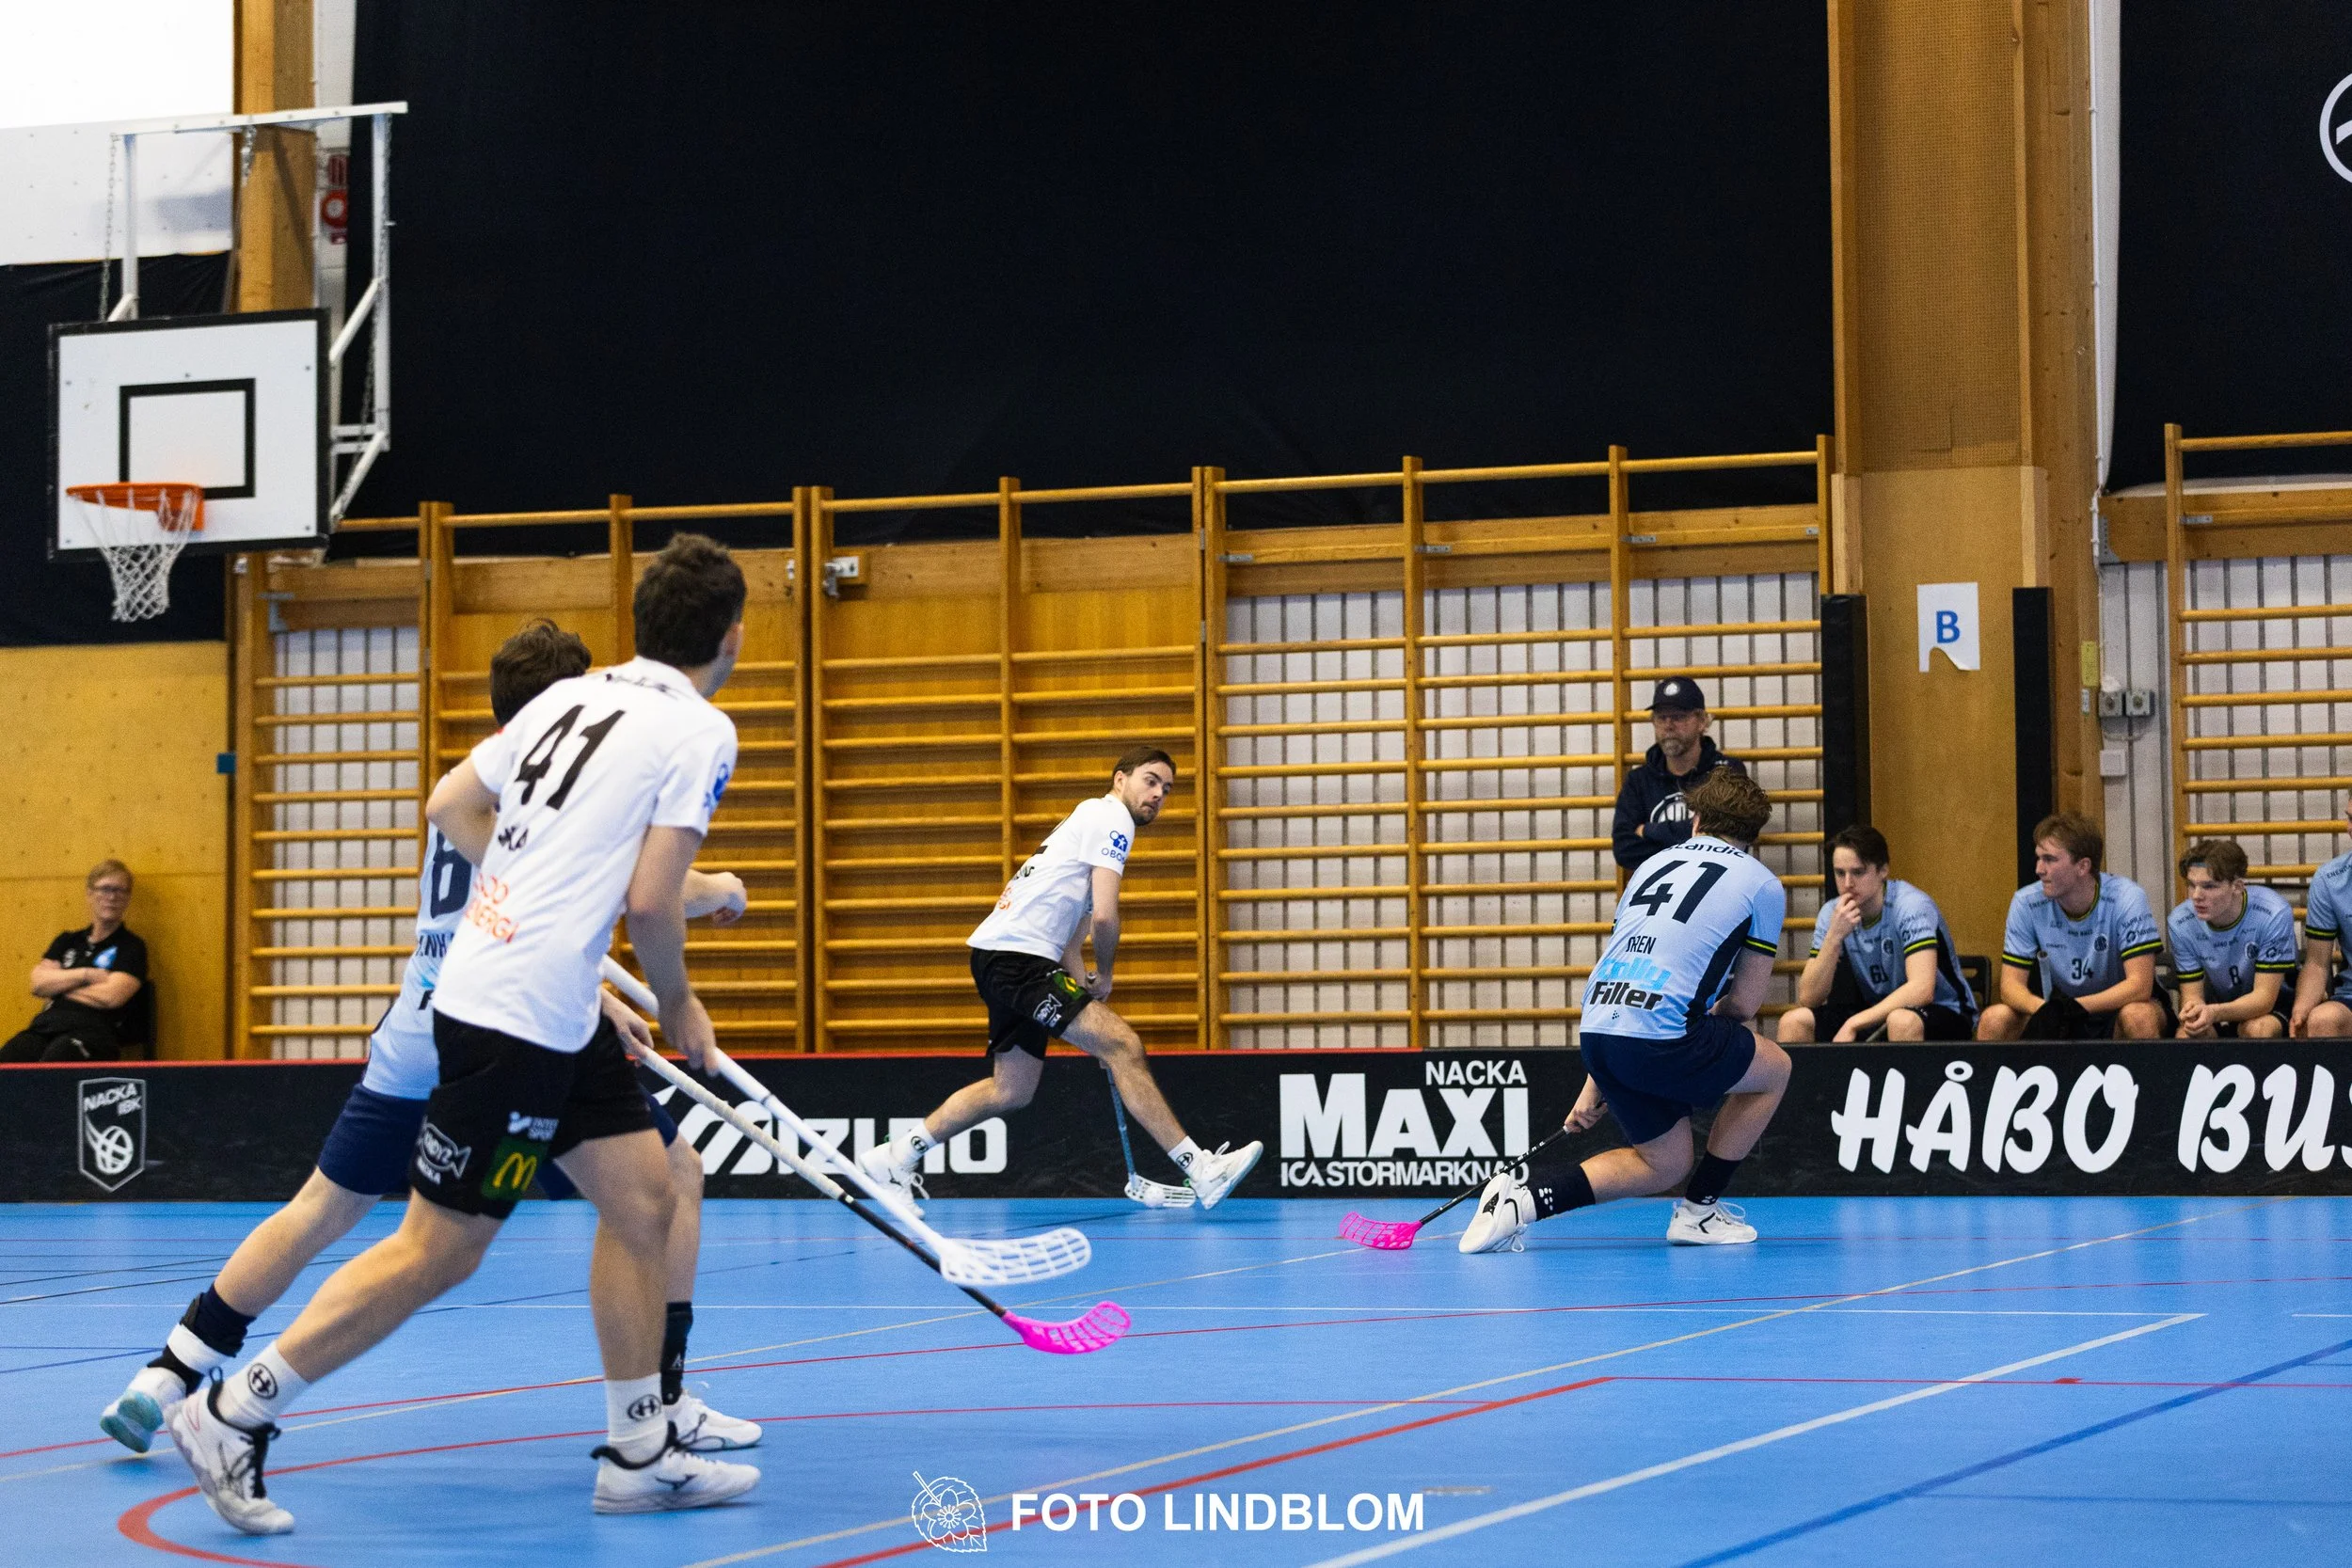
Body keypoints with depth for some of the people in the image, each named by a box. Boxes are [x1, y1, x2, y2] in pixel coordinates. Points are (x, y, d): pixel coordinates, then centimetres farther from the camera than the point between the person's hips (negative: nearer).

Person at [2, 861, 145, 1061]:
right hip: (46, 1025, 5)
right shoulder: (67, 941, 26)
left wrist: (57, 986, 6)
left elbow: (112, 996, -5)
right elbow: (39, 983, 11)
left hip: (93, 1031, -4)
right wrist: (86, 974, -1)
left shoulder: (131, 946, 11)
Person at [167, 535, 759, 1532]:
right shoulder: (700, 731, -10)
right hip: (515, 1019, -9)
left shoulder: (570, 696, 12)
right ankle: (232, 1416, 3)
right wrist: (680, 1007, 2)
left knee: (643, 1203, 13)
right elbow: (652, 902, -14)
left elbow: (450, 803, 18)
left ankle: (639, 1455, 19)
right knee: (437, 1253, -3)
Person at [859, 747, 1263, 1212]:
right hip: (1016, 953, -11)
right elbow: (1104, 915, -15)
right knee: (1123, 1043, -17)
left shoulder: (1091, 819, 26)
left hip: (1001, 956, 11)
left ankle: (894, 1157, 26)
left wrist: (1087, 990, 15)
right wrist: (1105, 976, 1)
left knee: (1012, 1090, 18)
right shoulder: (1111, 816, -5)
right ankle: (1201, 1170, -22)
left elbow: (1072, 931, 27)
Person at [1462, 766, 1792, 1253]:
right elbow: (1744, 1003, 8)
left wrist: (1595, 1085, 29)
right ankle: (1698, 1209, 18)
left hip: (1596, 1031, 6)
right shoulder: (1762, 884, 9)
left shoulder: (1657, 862, 24)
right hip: (1661, 1038, -6)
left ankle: (1524, 1192, 4)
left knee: (1663, 1164, 22)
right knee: (1774, 1068, 21)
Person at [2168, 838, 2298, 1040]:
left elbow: (2264, 995, -25)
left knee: (2258, 1030, -35)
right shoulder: (2179, 923, -16)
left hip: (2270, 1003, -2)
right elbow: (2192, 994, -11)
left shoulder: (2274, 914, -26)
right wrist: (2192, 1014, -38)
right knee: (2187, 1035, -30)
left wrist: (2214, 1013, -44)